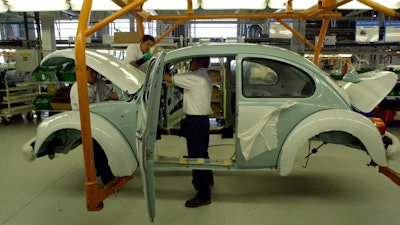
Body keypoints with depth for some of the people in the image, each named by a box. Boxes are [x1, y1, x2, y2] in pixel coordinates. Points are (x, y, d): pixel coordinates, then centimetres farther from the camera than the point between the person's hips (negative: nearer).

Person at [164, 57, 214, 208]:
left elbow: (168, 79, -16)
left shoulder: (195, 77, -17)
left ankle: (203, 195, 2)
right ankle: (208, 178, 45)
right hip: (202, 120, 10)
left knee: (196, 155, -5)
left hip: (195, 121, -10)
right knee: (202, 152, 24)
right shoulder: (204, 77, 15)